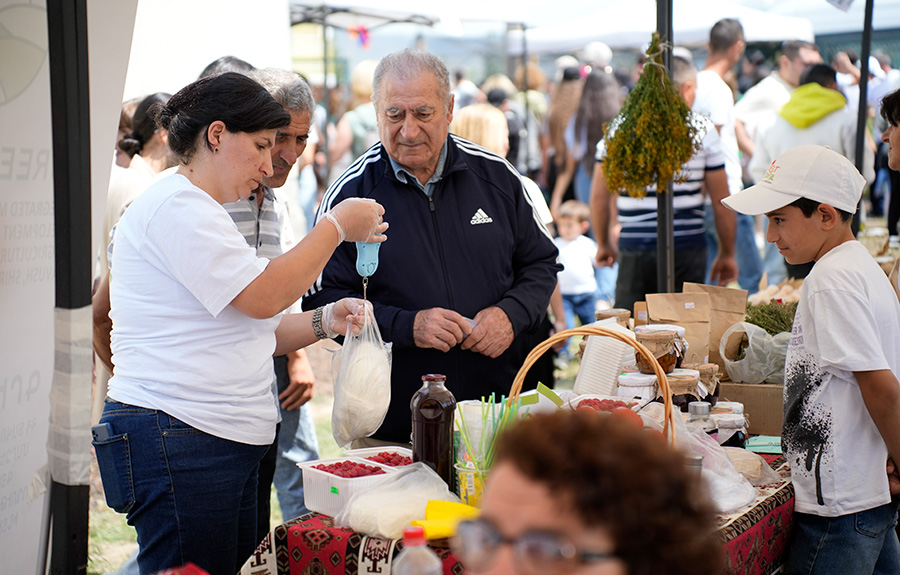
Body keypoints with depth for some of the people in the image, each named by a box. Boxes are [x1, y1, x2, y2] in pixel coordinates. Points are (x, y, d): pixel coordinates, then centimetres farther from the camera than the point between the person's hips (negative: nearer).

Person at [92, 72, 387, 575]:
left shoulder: (199, 212, 24)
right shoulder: (176, 205, -10)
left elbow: (249, 330, 23)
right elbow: (263, 296, -17)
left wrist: (324, 322, 7)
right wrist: (337, 226, -7)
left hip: (229, 440, 10)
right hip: (176, 440, -10)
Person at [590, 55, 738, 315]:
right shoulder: (702, 130, 0)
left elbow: (600, 196, 6)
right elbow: (721, 201, 3)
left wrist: (604, 244, 21)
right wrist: (727, 254, 14)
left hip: (634, 250, 1)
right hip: (688, 250, -1)